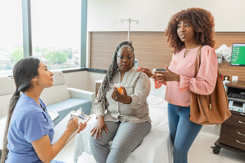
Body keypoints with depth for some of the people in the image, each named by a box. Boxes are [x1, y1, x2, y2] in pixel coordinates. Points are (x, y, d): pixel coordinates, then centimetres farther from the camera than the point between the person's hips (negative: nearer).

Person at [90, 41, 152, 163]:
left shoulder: (141, 77, -5)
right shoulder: (110, 76, 9)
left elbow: (139, 98, -24)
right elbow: (100, 99, 6)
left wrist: (127, 100, -47)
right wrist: (100, 119, -11)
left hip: (135, 119, -3)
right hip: (112, 117, 4)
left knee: (120, 148, -29)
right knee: (95, 139, -24)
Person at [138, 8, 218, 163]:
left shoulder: (206, 51, -13)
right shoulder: (177, 52, 7)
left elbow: (207, 86, -20)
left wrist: (177, 78, -28)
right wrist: (153, 75, 3)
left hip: (191, 110, -6)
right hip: (173, 107, 6)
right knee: (173, 147, 16)